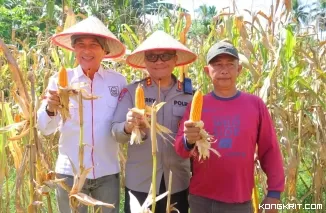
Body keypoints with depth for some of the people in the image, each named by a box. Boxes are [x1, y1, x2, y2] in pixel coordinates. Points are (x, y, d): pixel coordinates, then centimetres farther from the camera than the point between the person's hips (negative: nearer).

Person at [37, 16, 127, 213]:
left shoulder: (118, 80, -4)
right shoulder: (60, 79, -5)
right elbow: (45, 129, -7)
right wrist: (50, 108, -26)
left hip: (107, 172, 0)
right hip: (70, 171, 0)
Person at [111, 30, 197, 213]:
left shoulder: (188, 95, 1)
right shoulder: (131, 91, -5)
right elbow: (115, 131, -11)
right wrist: (128, 127, -31)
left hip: (178, 183, 2)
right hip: (139, 183, -1)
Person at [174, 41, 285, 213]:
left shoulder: (255, 104, -3)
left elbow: (270, 150, 1)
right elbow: (180, 148, -5)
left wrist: (274, 192, 1)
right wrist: (188, 141, -27)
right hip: (201, 199, 1)